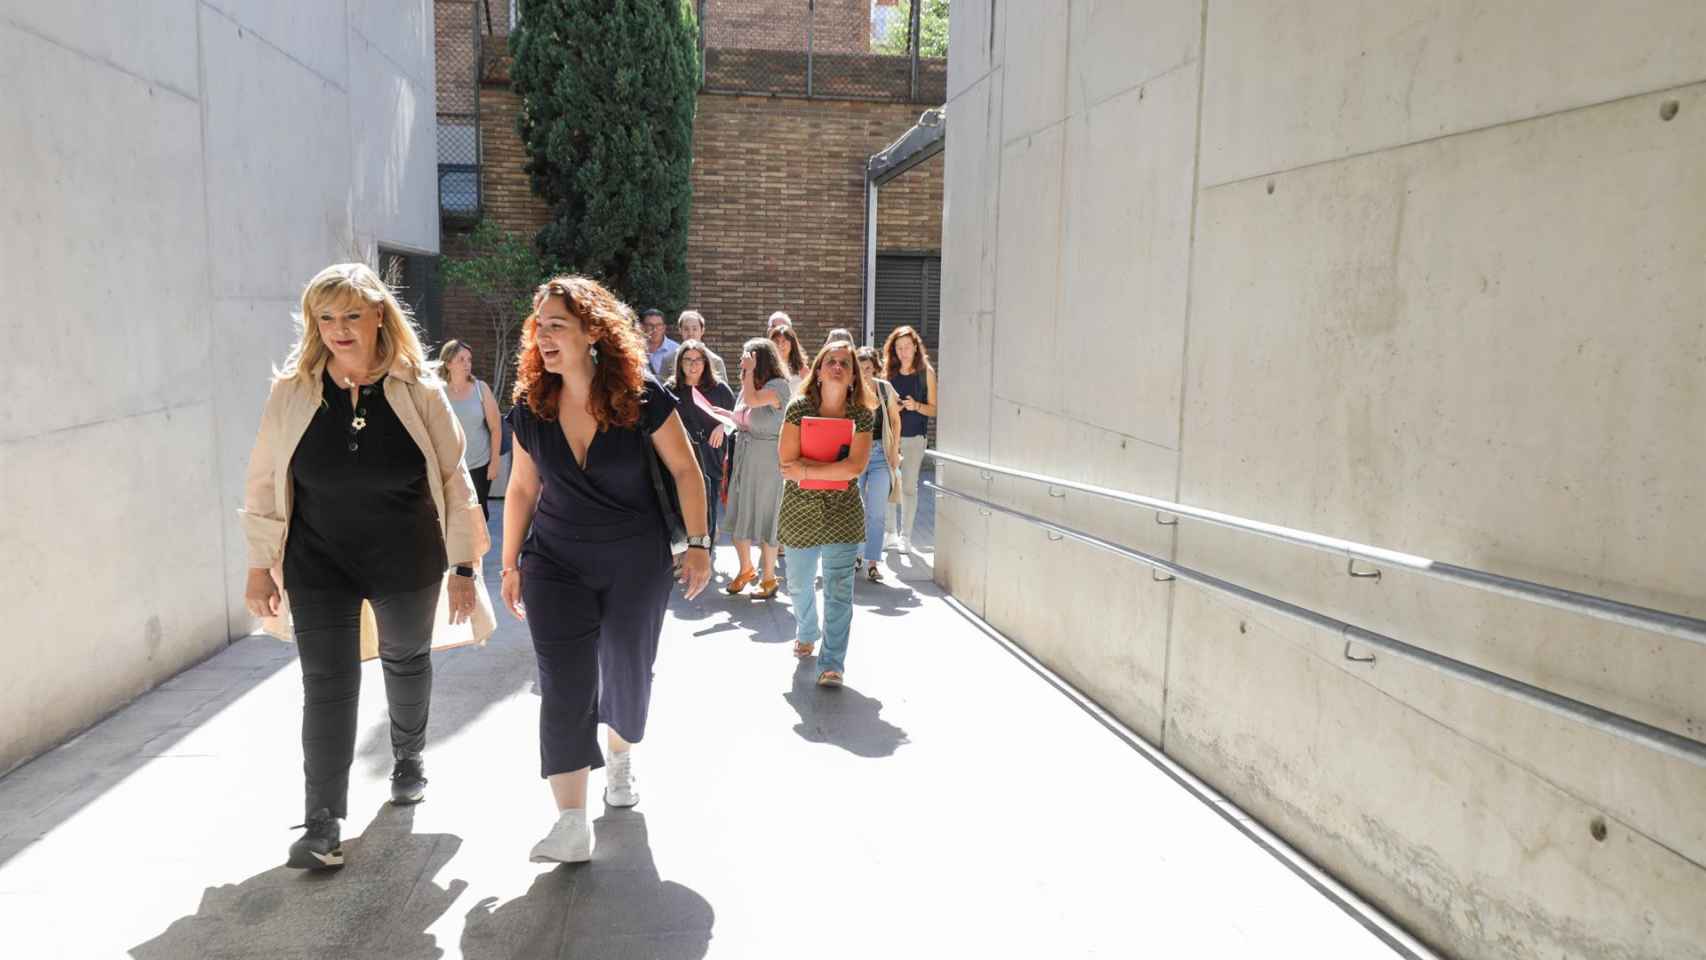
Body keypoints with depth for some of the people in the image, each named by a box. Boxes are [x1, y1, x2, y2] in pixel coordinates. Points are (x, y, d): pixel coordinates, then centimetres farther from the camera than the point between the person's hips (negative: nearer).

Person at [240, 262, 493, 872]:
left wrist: (464, 567, -5)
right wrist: (260, 565, 1)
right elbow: (264, 482, 1)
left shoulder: (417, 389, -10)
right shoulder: (292, 391, -8)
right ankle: (323, 826, 4)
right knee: (326, 686, -5)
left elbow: (453, 479, -5)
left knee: (407, 661, 20)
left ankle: (409, 758, 47)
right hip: (319, 564, 0)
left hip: (408, 563, 1)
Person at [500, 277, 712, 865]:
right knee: (564, 682, -8)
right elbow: (521, 489, 7)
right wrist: (510, 564, 9)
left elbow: (685, 469, -5)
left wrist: (698, 543, -8)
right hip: (555, 562, 2)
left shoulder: (643, 398, -14)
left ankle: (620, 755, 46)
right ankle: (572, 823, -6)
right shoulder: (529, 409, -4)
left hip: (636, 562, -1)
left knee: (627, 671, 13)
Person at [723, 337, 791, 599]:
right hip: (742, 457, 7)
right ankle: (745, 570, 29)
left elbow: (752, 400, -27)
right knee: (738, 516, 11)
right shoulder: (747, 386, 8)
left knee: (764, 518, 1)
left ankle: (769, 578, 15)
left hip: (767, 461, -7)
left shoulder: (778, 386, -13)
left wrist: (750, 371, -16)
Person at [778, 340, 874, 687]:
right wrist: (837, 469, -14)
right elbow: (787, 465, -13)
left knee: (839, 589, -5)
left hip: (843, 512, -1)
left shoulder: (861, 415, -4)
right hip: (800, 511, 1)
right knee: (799, 583, 18)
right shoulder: (798, 408, -6)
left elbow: (856, 466, -17)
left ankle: (832, 663, 3)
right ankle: (807, 633, 47)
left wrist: (808, 470, -18)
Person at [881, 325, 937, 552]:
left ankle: (905, 536, 7)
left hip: (914, 436, -2)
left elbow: (934, 409, -2)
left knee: (909, 486, -1)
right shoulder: (889, 372, 7)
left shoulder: (926, 372, -1)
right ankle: (891, 531, 14)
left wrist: (916, 406, -20)